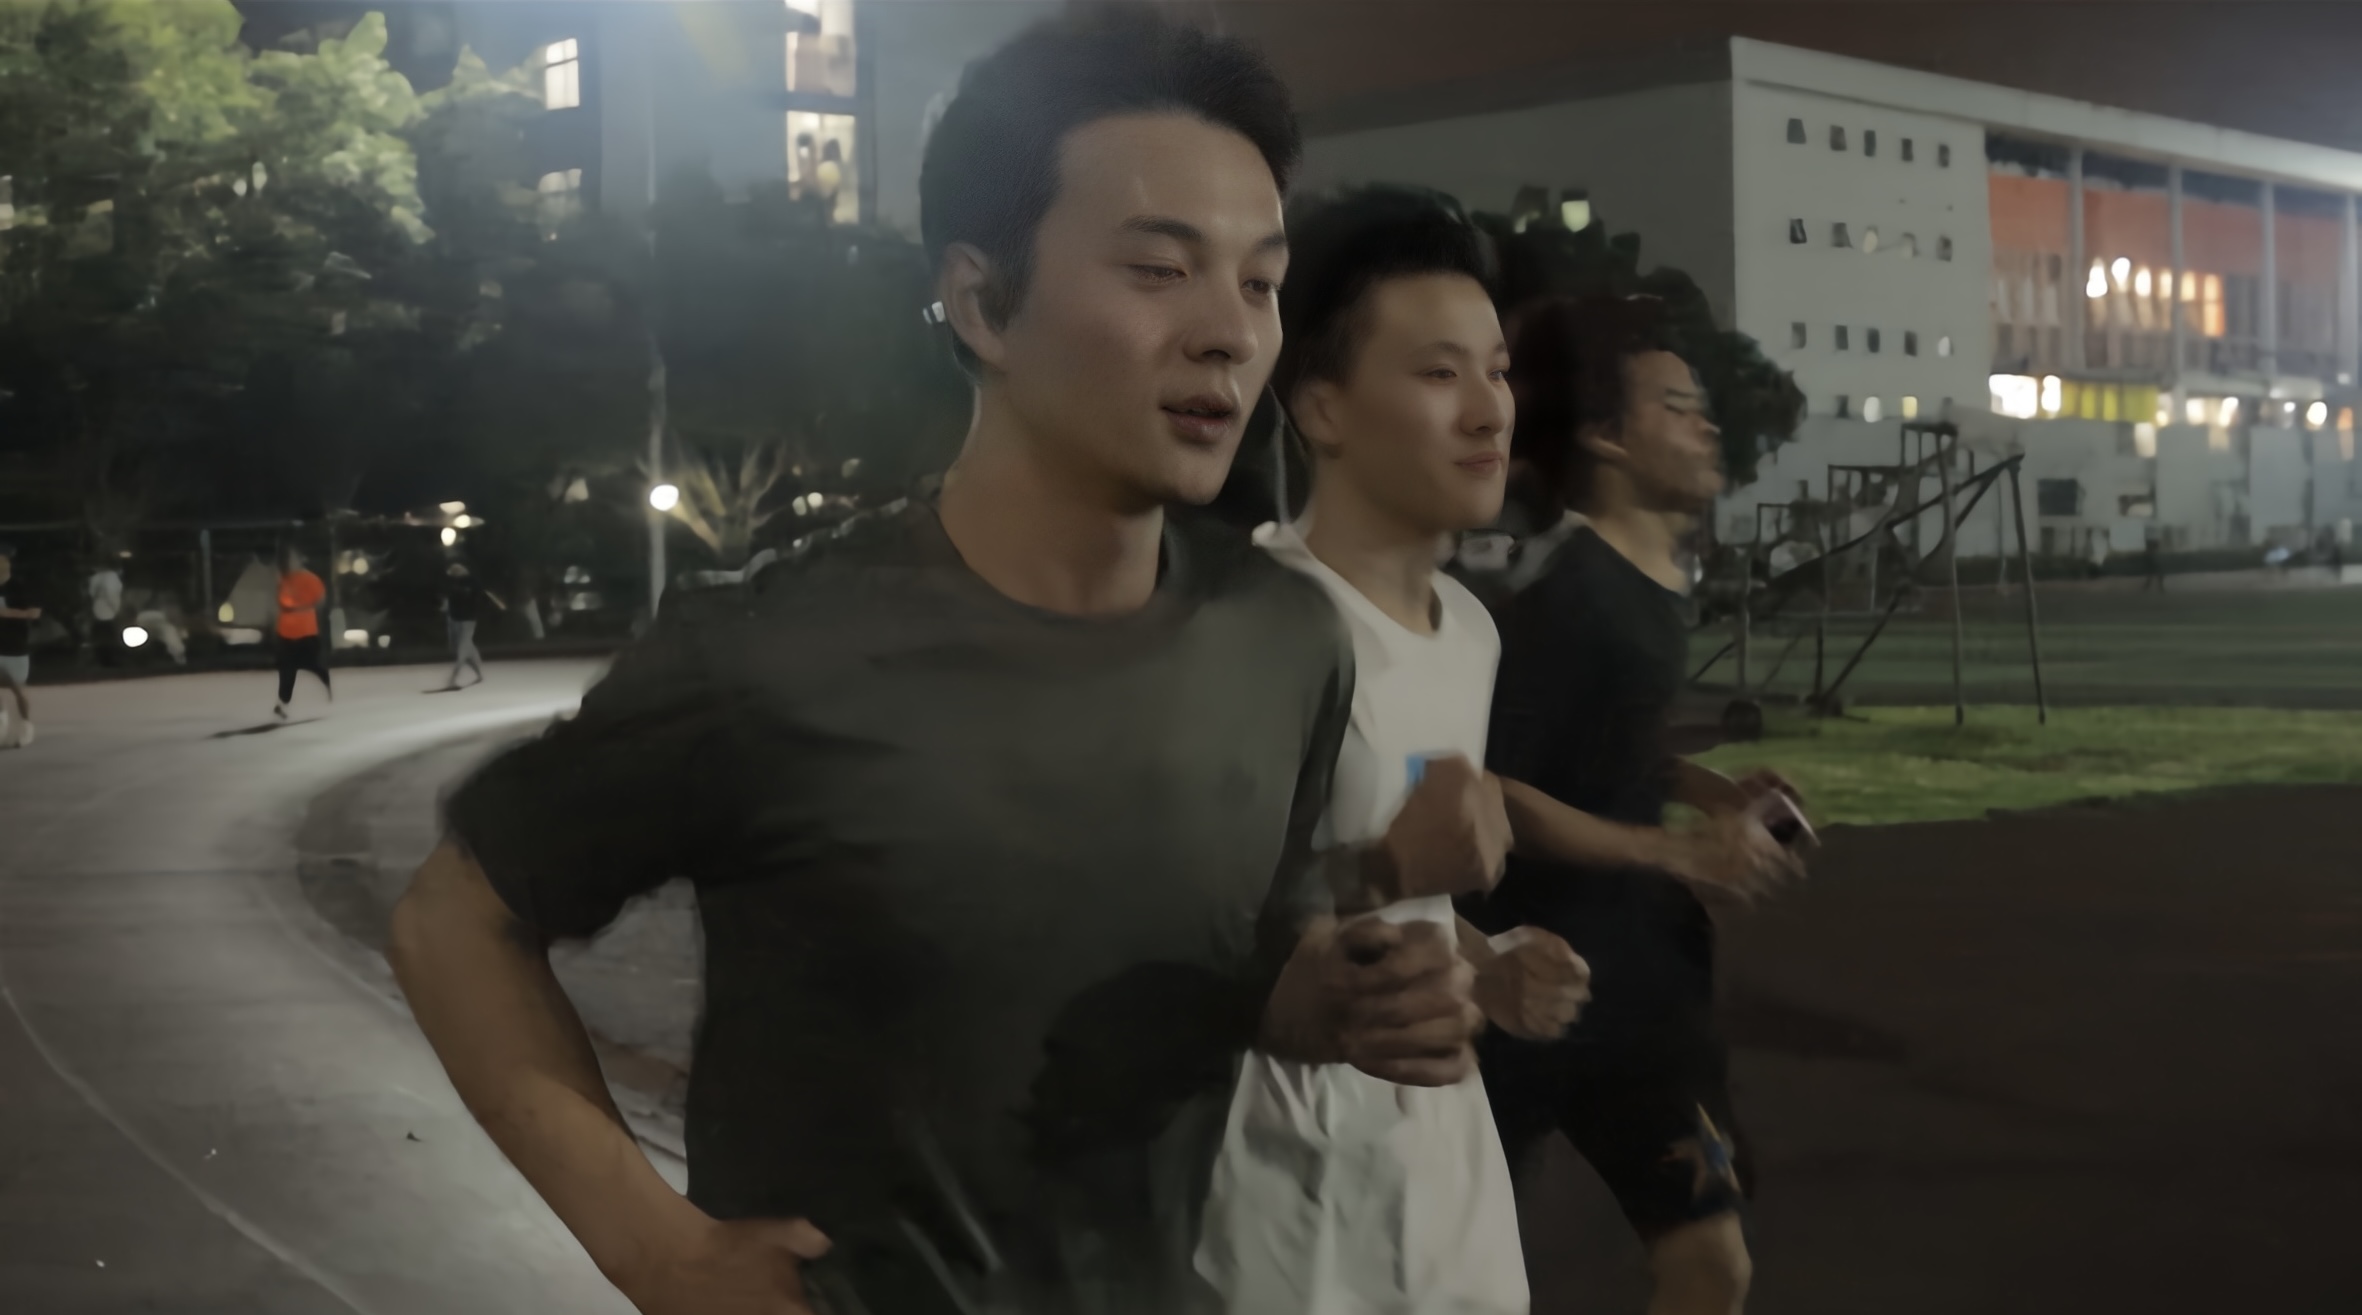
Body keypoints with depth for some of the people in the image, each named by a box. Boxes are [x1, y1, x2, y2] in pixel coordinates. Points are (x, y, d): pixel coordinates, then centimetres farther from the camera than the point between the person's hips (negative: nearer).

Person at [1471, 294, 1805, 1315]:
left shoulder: (1661, 576, 7)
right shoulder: (1565, 591, -20)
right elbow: (1492, 795, -22)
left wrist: (1709, 792, 4)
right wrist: (1682, 855, -21)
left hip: (1640, 962, 8)